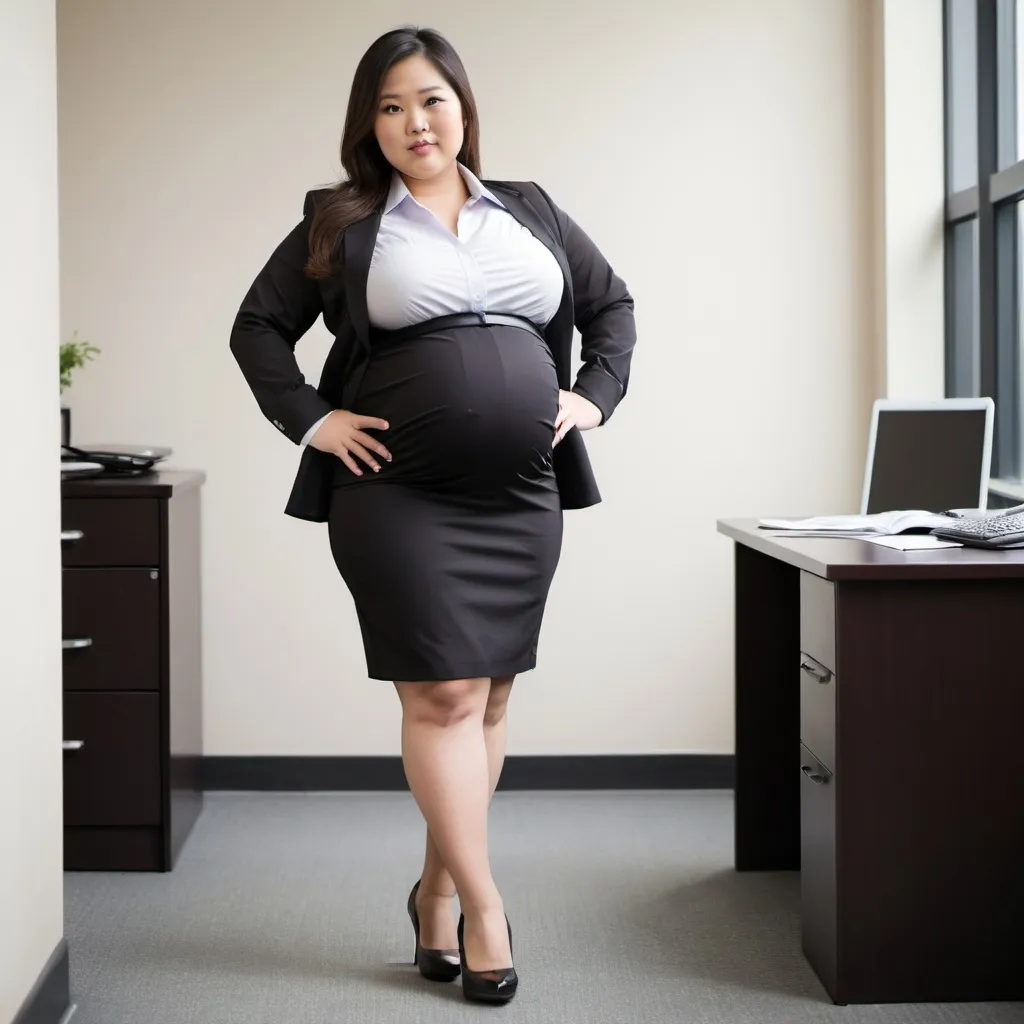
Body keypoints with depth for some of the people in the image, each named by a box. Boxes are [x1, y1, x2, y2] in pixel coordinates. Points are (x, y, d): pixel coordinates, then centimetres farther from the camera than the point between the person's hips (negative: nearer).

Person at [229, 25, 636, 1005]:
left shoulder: (531, 213, 14)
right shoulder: (338, 223, 4)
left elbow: (612, 304, 21)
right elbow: (258, 327, 7)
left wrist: (595, 396, 7)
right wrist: (310, 419, -4)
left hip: (522, 497, 4)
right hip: (399, 495, -4)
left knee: (487, 696, 8)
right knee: (442, 695, -7)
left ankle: (436, 886, 22)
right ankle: (482, 904, 1)